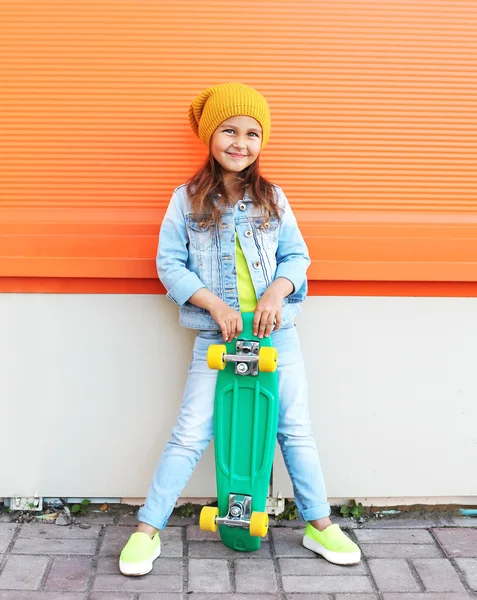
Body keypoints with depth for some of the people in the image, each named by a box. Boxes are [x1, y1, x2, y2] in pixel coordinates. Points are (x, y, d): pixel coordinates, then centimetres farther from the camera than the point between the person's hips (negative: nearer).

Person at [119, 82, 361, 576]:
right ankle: (147, 530, 11)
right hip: (215, 336, -2)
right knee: (191, 434, -2)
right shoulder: (187, 200, 0)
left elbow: (297, 256, 6)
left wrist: (276, 292, -14)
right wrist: (216, 305, -15)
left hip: (275, 332, 2)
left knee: (295, 429, 9)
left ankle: (319, 525, 24)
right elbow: (169, 263, -4)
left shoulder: (272, 198, 6)